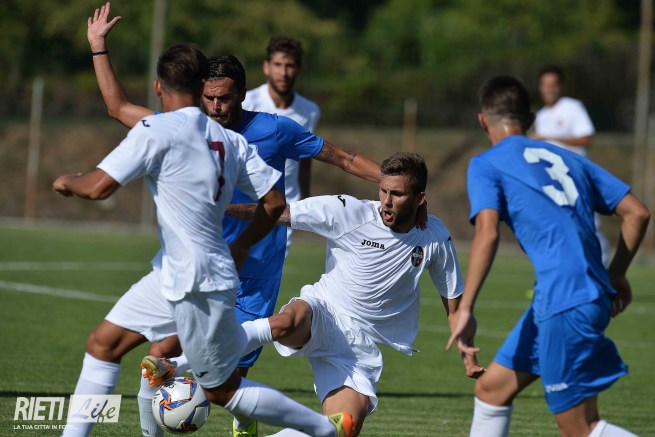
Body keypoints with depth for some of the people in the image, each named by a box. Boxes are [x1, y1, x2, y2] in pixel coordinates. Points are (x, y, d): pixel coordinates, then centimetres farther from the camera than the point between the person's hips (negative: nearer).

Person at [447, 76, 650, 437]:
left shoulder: (485, 165, 2)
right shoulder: (566, 158, 20)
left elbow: (487, 234, -15)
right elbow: (637, 213, 16)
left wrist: (465, 310, -15)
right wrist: (615, 277, 27)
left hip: (565, 304, -8)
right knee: (491, 388, 18)